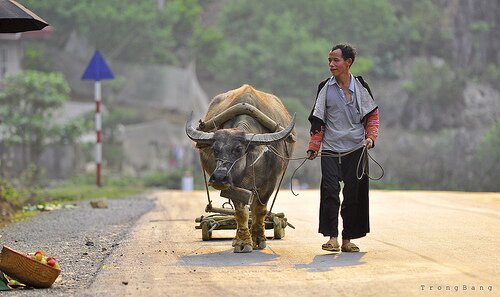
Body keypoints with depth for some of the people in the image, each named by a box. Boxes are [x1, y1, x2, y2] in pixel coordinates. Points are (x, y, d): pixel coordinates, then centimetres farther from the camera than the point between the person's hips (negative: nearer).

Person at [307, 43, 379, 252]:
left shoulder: (360, 86, 3)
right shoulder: (325, 88, 3)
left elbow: (372, 115, 11)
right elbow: (318, 120, 6)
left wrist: (371, 137, -4)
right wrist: (313, 147, 1)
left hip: (356, 150, 0)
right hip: (330, 150, 0)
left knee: (354, 194, 2)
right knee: (330, 192, -12)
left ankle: (348, 239, 10)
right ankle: (332, 238, -11)